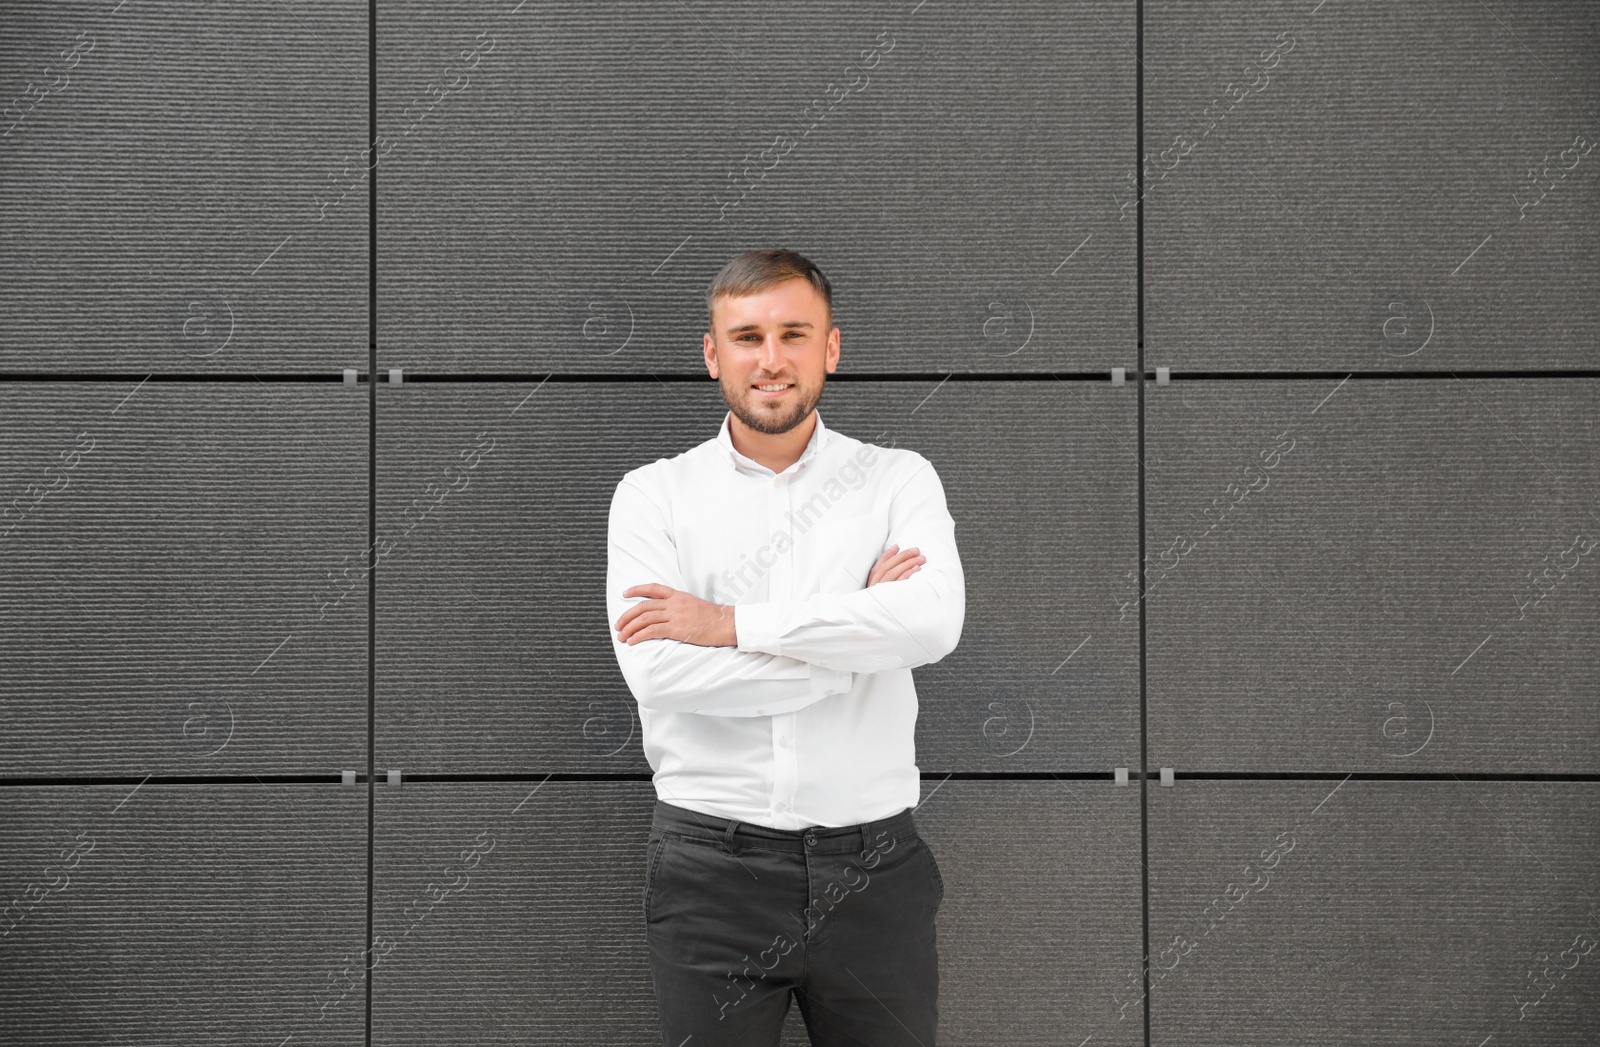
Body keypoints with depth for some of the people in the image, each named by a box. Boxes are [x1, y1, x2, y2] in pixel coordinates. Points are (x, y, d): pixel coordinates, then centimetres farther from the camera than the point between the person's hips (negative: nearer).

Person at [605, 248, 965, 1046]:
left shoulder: (899, 480, 4)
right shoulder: (655, 493, 2)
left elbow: (933, 621, -16)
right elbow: (656, 671, -13)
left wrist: (734, 623, -15)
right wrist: (853, 642, -10)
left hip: (872, 867, 1)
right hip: (711, 871, 0)